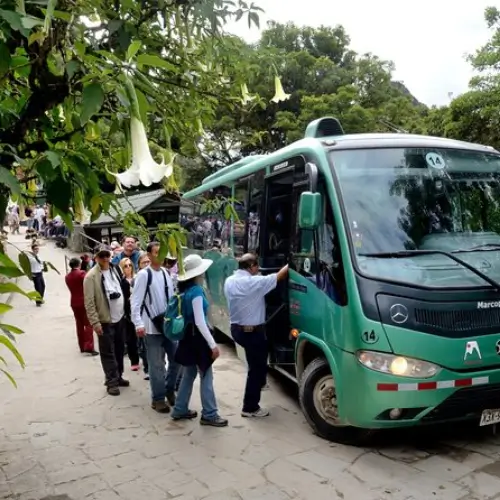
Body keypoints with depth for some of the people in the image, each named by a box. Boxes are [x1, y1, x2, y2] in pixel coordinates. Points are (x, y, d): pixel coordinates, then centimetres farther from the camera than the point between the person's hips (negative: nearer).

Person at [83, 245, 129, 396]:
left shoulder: (115, 269, 6)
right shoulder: (91, 276, -14)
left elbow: (124, 289, 15)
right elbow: (89, 302, -16)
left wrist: (125, 311, 11)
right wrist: (95, 322, -19)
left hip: (120, 317, 7)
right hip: (105, 320, -6)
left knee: (119, 349, 16)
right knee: (108, 352, 1)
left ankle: (118, 377, 30)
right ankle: (112, 382, 11)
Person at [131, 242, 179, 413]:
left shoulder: (166, 273, 8)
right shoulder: (143, 275, -10)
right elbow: (136, 301, -13)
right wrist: (138, 324, -20)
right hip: (152, 327, -6)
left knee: (176, 360, 12)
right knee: (157, 365, 4)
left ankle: (169, 390, 33)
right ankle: (158, 398, 19)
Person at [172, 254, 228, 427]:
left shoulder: (186, 290, 9)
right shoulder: (196, 291, -19)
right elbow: (200, 322, -22)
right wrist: (213, 344, -20)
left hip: (188, 335, 9)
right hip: (197, 337, -9)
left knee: (189, 374, 17)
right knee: (206, 376, 0)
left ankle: (180, 410, 25)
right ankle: (209, 415, 7)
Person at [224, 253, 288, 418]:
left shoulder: (229, 281, 3)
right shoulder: (255, 282, -21)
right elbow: (279, 276, -15)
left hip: (236, 329, 9)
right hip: (252, 331, -9)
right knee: (256, 369, 3)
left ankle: (260, 383, 44)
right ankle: (250, 408, 10)